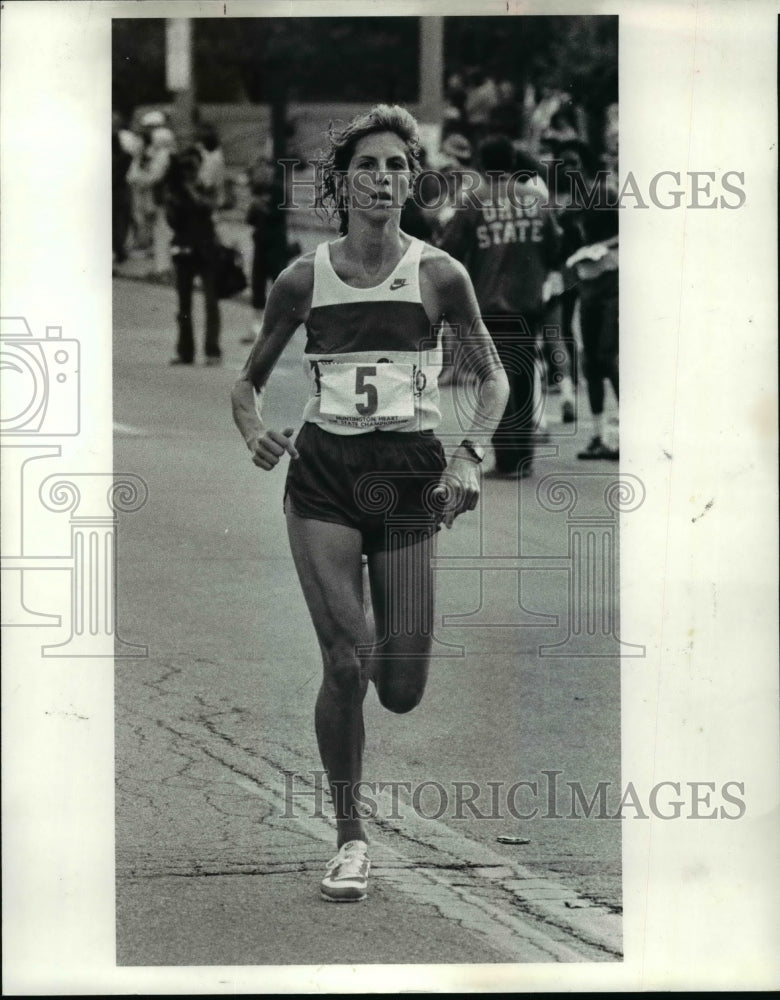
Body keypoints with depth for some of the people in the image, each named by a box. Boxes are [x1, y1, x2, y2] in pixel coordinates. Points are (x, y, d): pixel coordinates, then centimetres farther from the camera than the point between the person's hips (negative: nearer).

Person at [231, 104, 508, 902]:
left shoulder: (438, 276, -1)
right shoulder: (303, 280, 1)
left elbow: (492, 373, 9)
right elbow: (249, 380, 12)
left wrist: (469, 454, -7)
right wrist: (253, 432, -9)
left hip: (409, 476, 0)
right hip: (323, 475, 0)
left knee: (403, 691, -1)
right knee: (347, 663, -15)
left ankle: (397, 647, 39)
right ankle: (349, 837, 2)